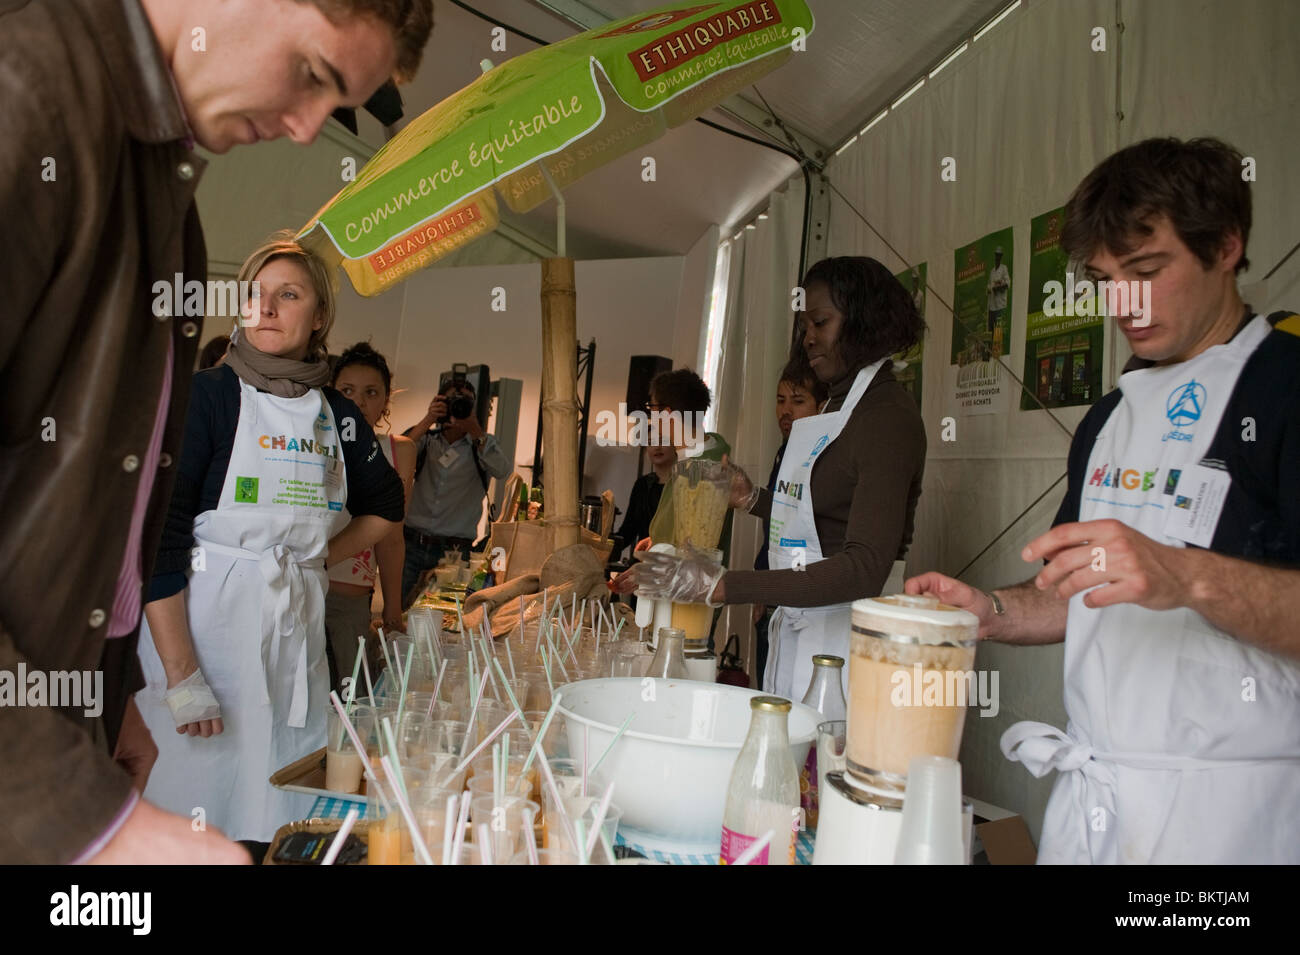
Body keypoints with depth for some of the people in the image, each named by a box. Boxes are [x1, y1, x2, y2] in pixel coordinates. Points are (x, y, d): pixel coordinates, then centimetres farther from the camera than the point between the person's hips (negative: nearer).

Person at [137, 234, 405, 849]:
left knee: (286, 825, 10)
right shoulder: (207, 395, -6)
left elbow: (384, 508, 23)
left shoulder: (340, 417, 6)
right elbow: (158, 534, -12)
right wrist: (182, 679, -16)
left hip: (299, 632, 4)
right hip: (200, 625, -4)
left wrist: (316, 557, 8)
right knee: (198, 809, 3)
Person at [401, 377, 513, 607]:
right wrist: (427, 420, -12)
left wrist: (475, 429, -19)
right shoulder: (426, 439, 11)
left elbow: (503, 471, -12)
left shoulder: (483, 444, 9)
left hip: (454, 551, -1)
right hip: (412, 543, 1)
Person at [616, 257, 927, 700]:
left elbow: (865, 568, -26)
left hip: (845, 635, -8)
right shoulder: (840, 405, 16)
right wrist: (753, 499, 9)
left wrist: (722, 585, -33)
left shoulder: (888, 414, -14)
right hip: (797, 628, 8)